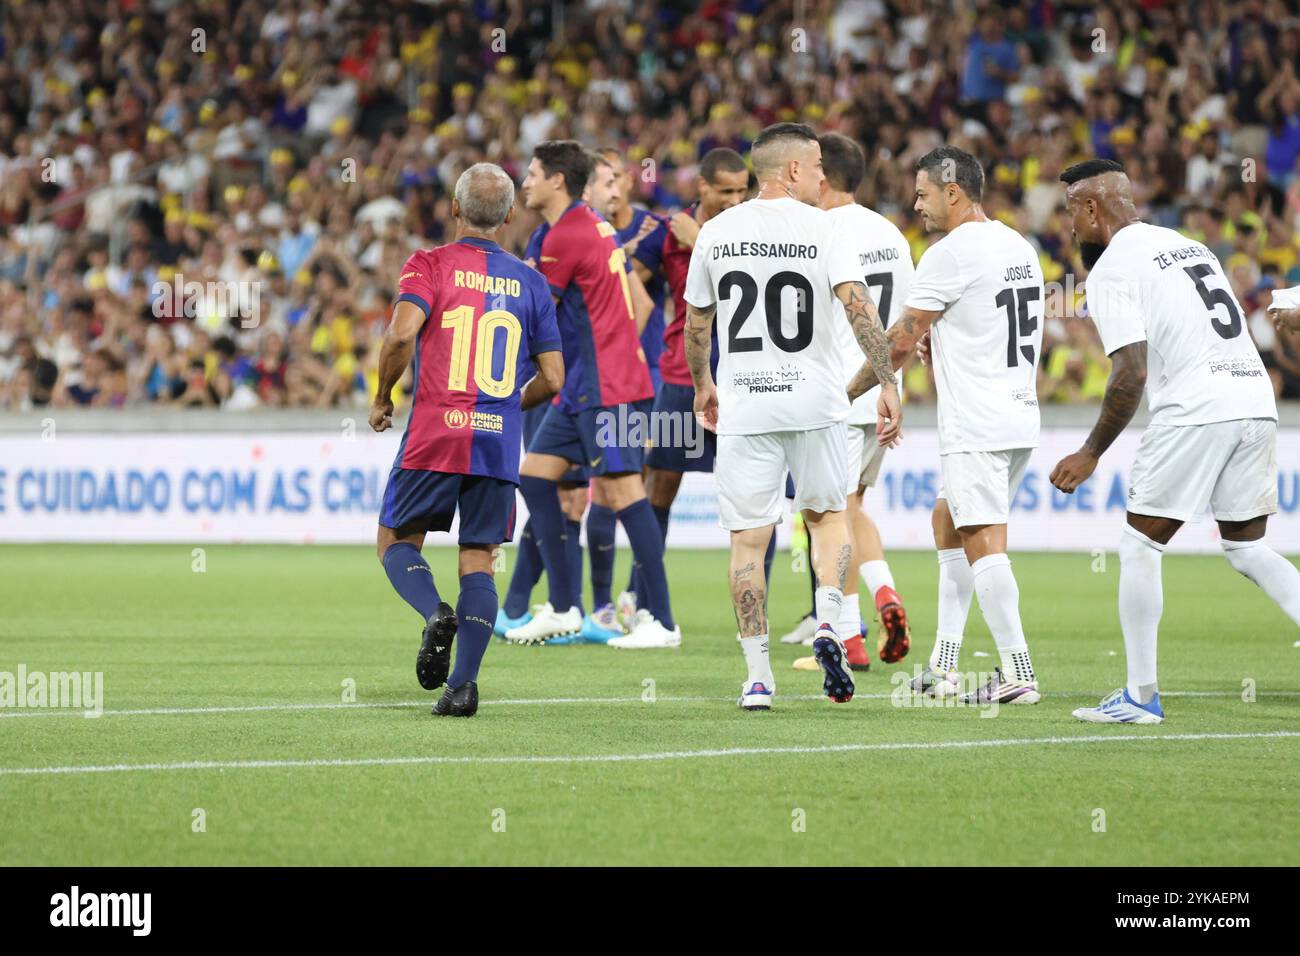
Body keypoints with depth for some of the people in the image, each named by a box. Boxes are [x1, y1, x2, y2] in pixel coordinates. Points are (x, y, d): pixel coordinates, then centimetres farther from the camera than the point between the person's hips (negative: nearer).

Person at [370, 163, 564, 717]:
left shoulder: (430, 265, 0)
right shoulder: (529, 282, 10)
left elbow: (402, 333, -16)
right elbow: (552, 379, 9)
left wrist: (382, 399, 0)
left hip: (434, 438, -2)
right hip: (499, 443, 2)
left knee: (397, 540, 13)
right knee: (478, 559, 7)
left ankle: (436, 613, -16)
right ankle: (463, 683, -5)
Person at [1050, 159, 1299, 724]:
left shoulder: (1111, 271, -3)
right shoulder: (1188, 245, 22)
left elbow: (1132, 374, -12)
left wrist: (1092, 454, -3)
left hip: (1194, 410, -7)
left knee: (1140, 547, 4)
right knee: (1247, 549, 16)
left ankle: (1140, 695, 5)